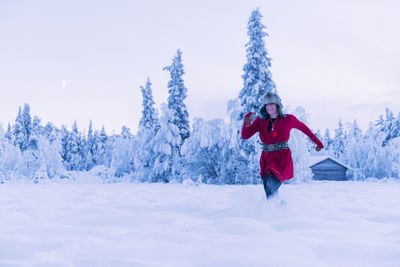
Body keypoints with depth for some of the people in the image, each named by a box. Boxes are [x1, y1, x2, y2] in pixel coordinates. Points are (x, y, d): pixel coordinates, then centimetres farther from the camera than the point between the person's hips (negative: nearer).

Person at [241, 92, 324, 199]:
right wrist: (247, 122, -16)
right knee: (270, 194, 3)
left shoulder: (288, 119, 1)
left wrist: (317, 142, 24)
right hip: (266, 158, 3)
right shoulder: (261, 121, 5)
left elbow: (304, 128, 18)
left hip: (282, 158, -3)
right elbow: (245, 135, 2)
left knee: (271, 183, -27)